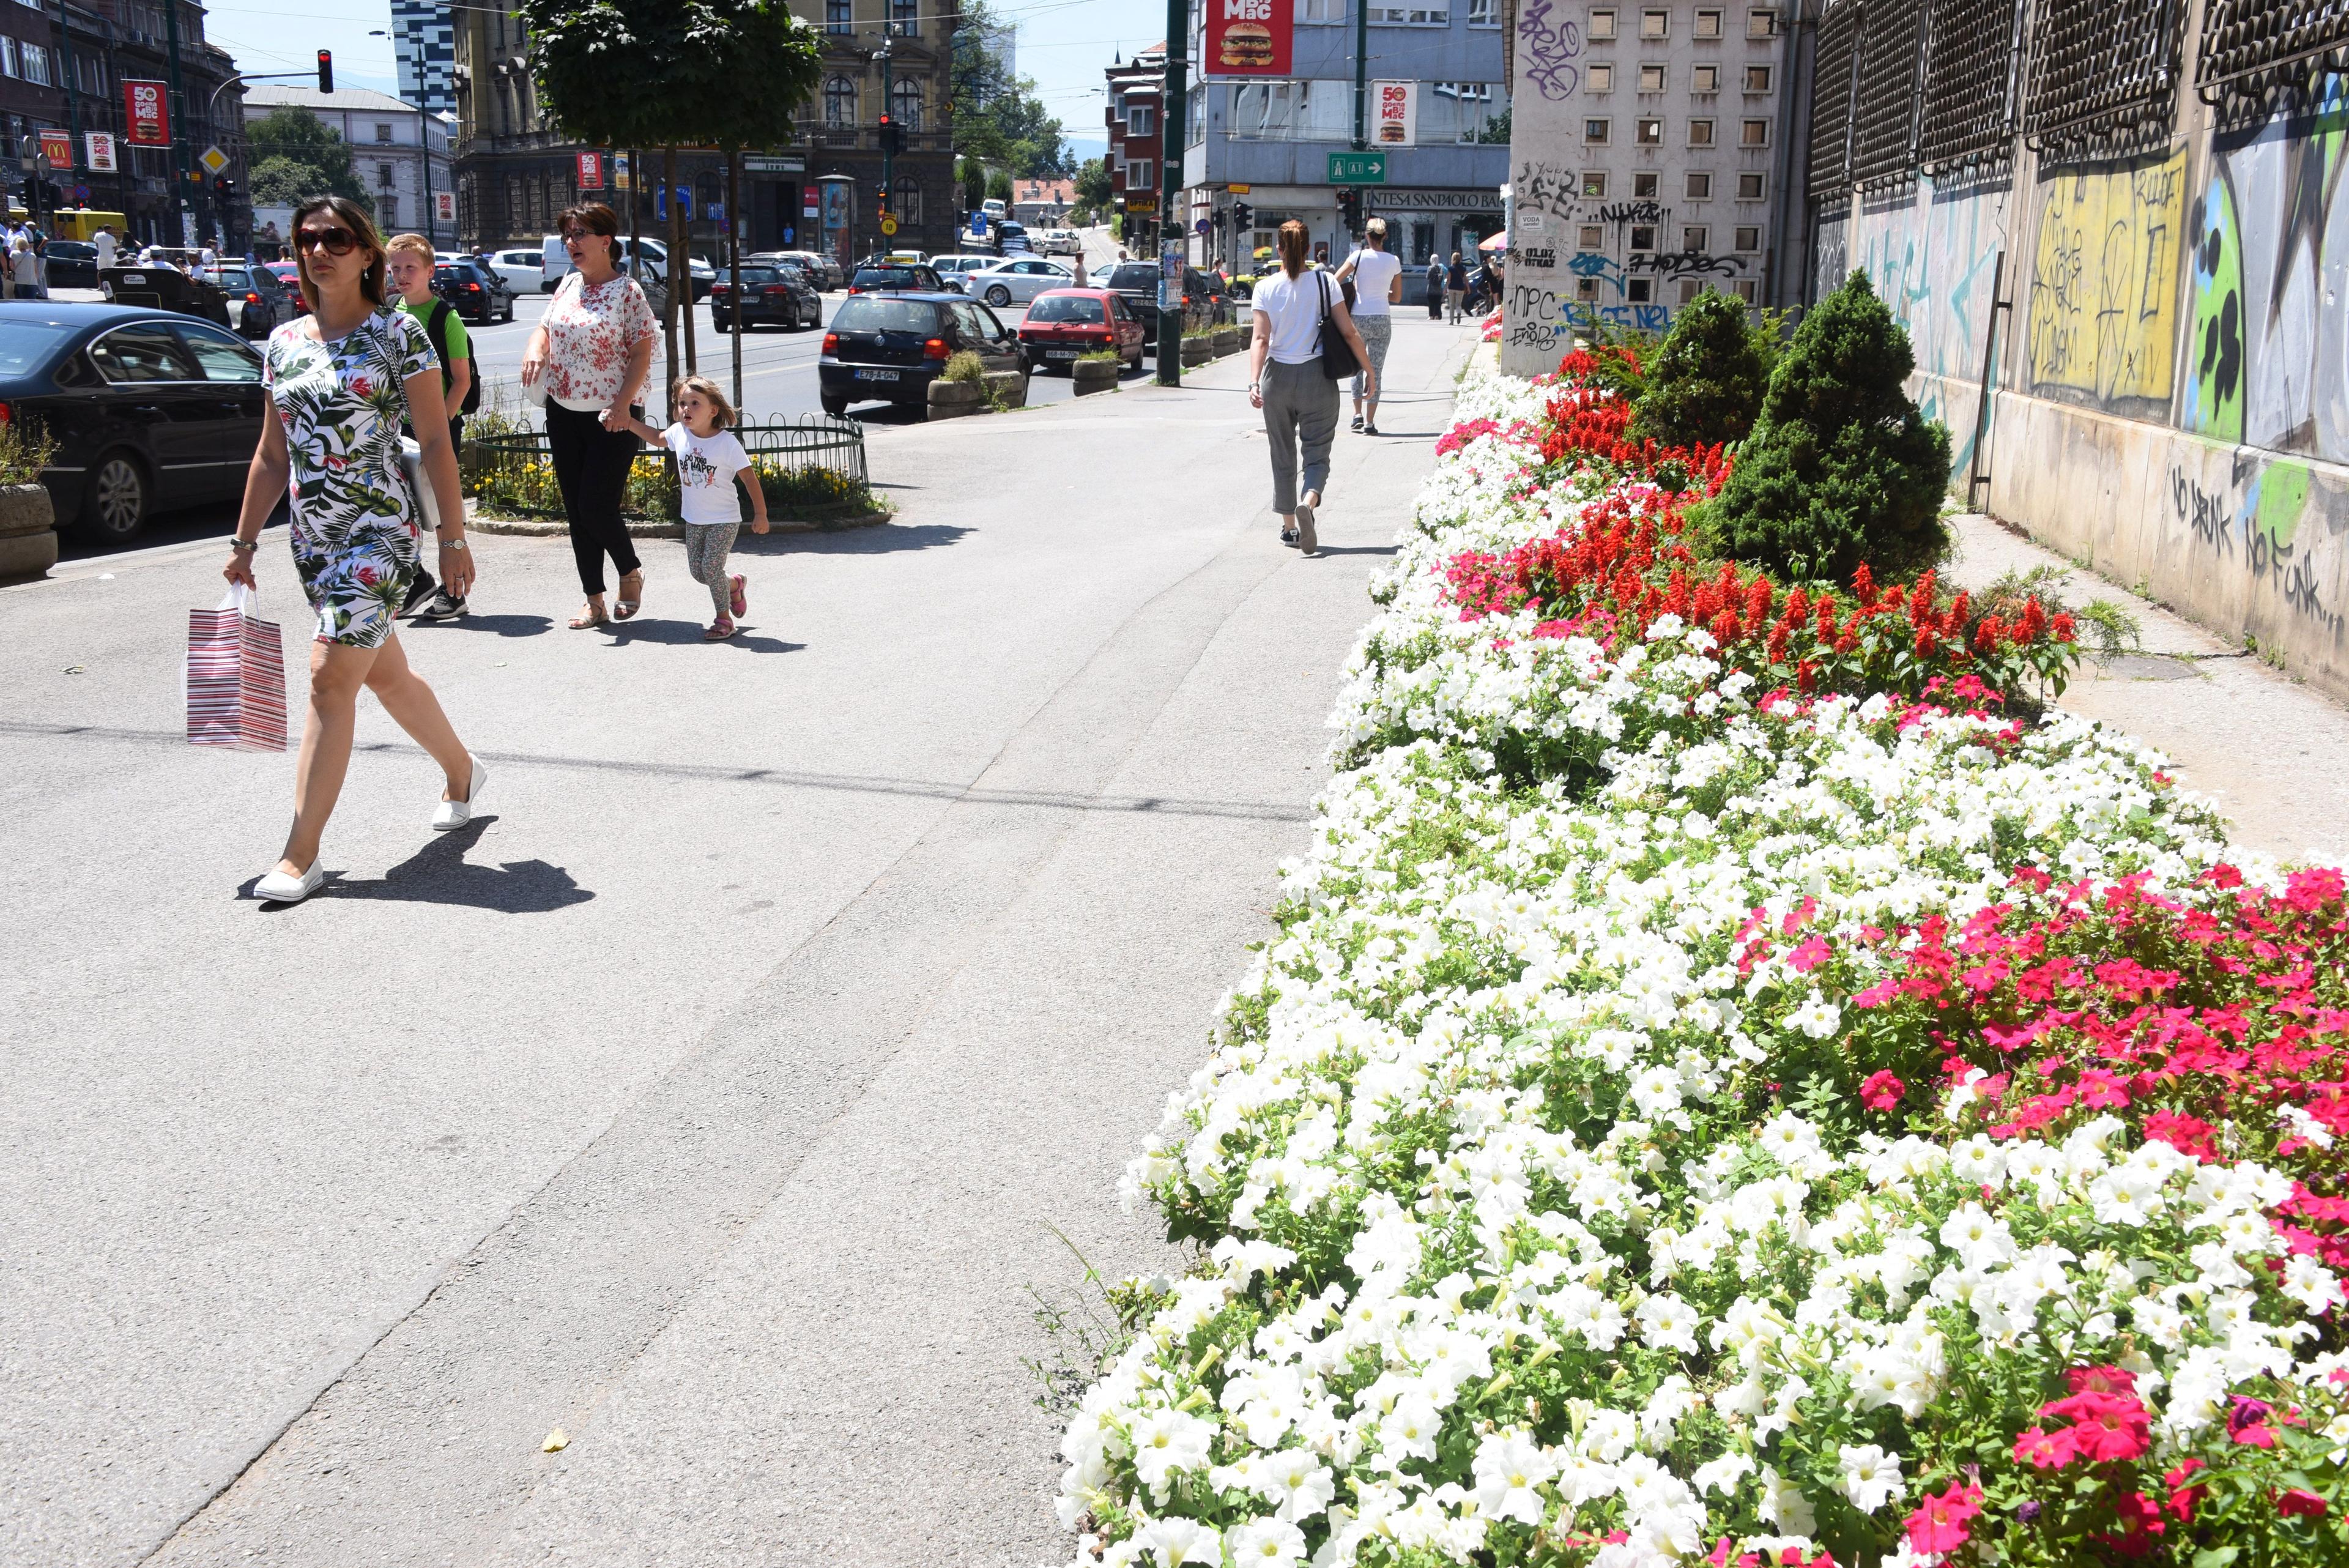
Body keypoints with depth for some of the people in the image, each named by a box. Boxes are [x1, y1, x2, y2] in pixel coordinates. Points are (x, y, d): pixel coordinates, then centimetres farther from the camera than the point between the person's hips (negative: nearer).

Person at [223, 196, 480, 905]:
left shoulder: (397, 333, -5)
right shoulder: (284, 342, 10)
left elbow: (435, 443, -6)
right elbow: (272, 455, 16)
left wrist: (454, 538, -9)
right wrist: (244, 541, 14)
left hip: (379, 532, -6)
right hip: (313, 538, 6)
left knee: (330, 678, -12)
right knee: (385, 674, 17)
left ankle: (301, 855, -7)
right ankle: (462, 770, 41)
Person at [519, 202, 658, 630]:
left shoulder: (626, 291, -9)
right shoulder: (569, 285, 10)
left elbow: (642, 353, -12)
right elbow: (545, 326, 18)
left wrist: (623, 405, -21)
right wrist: (535, 349, -6)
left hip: (612, 418, -7)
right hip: (563, 413, 7)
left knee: (596, 508, -9)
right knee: (576, 511, 7)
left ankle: (631, 571, 20)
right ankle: (595, 603, 16)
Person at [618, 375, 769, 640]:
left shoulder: (727, 443, -19)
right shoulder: (679, 433, -5)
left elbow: (749, 477, -14)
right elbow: (657, 437, 19)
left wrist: (760, 514, -14)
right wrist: (627, 422, 11)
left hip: (724, 519, -6)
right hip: (694, 519, 6)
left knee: (711, 567, -12)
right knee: (697, 571, 9)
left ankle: (724, 619, 6)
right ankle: (735, 585, 37)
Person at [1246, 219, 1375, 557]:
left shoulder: (1265, 289, -3)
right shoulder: (1325, 283, -3)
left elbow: (1261, 339, -13)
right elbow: (1349, 333, -4)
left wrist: (1254, 382, -19)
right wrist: (1370, 371, 4)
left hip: (1278, 378, 1)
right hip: (1317, 378, -1)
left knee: (1283, 457, 15)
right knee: (1317, 455, 5)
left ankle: (1289, 528, 21)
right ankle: (1308, 503, -26)